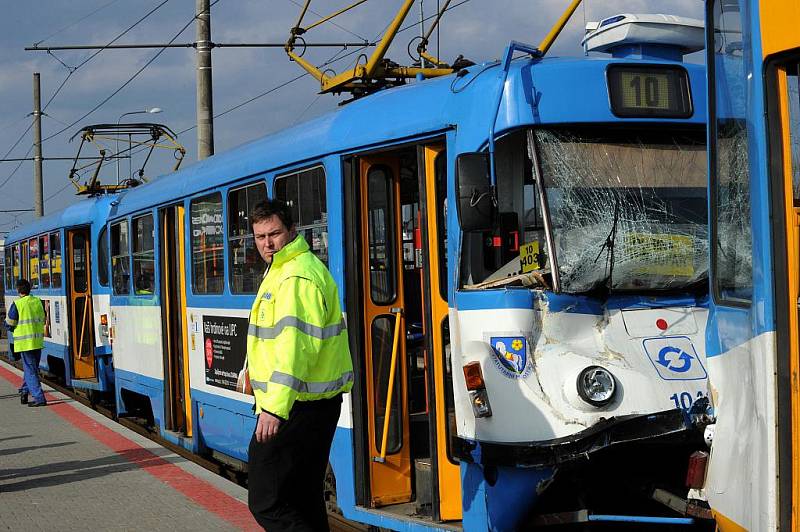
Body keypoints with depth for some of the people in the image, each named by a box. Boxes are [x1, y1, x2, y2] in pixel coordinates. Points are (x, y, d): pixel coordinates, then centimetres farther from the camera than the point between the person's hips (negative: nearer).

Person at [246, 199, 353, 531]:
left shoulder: (297, 278, -18)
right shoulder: (282, 270, 18)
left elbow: (295, 344, -29)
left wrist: (275, 407, -34)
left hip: (297, 407, -11)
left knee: (266, 502, -10)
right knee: (304, 496, 18)